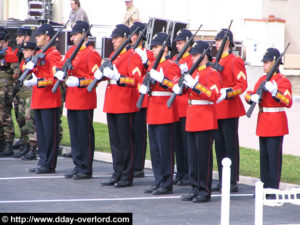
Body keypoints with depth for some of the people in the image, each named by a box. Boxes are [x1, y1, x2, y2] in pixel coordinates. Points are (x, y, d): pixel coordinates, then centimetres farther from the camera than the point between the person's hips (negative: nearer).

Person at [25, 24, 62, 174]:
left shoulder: (53, 54, -10)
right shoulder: (39, 54, 17)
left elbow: (56, 78, -17)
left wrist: (37, 82, -24)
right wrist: (30, 67, 0)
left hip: (50, 100, -9)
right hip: (38, 100, 9)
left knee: (50, 133, -4)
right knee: (41, 133, 11)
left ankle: (49, 165, -2)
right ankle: (43, 161, 16)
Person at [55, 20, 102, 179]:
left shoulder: (91, 53, -11)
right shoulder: (71, 51, 14)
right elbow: (61, 66, 19)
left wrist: (79, 81, -25)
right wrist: (60, 72, -4)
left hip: (85, 100, -8)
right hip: (72, 100, 8)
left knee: (85, 134, -2)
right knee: (74, 134, 11)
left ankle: (86, 169, 3)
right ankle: (78, 166, 19)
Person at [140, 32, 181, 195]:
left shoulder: (171, 66, -9)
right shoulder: (153, 65, 16)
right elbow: (146, 82, 22)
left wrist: (160, 78, -29)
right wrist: (144, 87, 0)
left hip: (165, 113, -9)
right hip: (153, 113, 9)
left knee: (165, 149, -5)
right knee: (154, 149, 11)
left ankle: (167, 184, 0)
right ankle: (158, 181, 17)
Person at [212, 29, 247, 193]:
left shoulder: (235, 61, -8)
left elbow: (242, 85, -14)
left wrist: (226, 93, -27)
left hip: (229, 110, -8)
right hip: (216, 109, 8)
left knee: (231, 146, -5)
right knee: (219, 145, 9)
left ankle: (233, 182, -2)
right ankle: (222, 180, 15)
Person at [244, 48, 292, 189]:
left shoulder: (282, 80, -8)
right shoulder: (262, 79, 14)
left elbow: (288, 102, -17)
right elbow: (248, 95, 16)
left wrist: (274, 91, -31)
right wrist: (252, 97, -8)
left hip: (276, 123, -7)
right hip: (263, 123, 7)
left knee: (274, 155, -7)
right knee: (264, 155, 10)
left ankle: (274, 188, -5)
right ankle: (265, 186, 17)